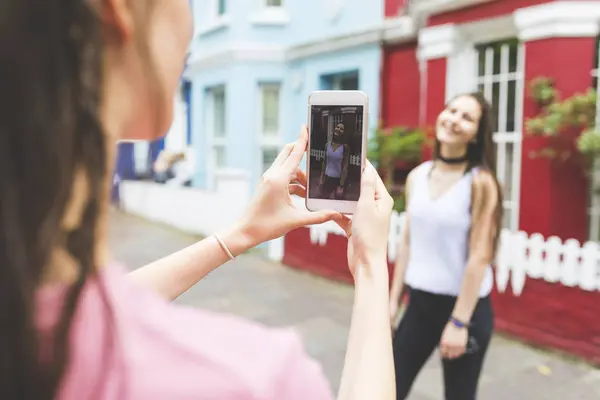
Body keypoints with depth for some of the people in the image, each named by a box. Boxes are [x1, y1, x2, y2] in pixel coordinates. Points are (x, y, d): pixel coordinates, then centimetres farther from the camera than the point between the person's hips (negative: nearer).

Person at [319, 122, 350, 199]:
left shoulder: (345, 147, -13)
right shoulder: (327, 145, -1)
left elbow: (345, 167, -14)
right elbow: (324, 163, 8)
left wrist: (341, 186, -17)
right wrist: (321, 178, 8)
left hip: (339, 179, -3)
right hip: (327, 178, 4)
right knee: (324, 198, 12)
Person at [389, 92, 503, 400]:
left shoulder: (480, 182, -13)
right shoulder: (417, 177, 2)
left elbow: (480, 256, -15)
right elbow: (407, 242, 7)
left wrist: (460, 322, -16)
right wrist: (393, 299, 8)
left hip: (465, 306, -4)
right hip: (420, 302, 5)